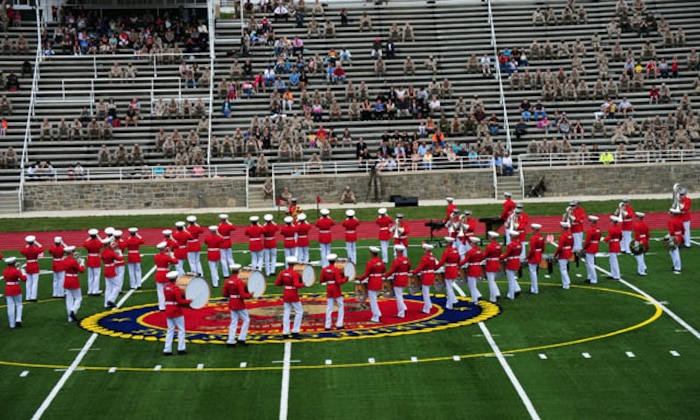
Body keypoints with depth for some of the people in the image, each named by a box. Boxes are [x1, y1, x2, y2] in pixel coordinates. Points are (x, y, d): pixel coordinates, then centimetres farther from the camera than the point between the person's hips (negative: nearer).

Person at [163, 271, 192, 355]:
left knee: (170, 330, 10)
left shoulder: (165, 287, 6)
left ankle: (167, 350, 7)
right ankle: (181, 349, 4)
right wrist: (189, 301, -8)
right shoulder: (176, 288, -18)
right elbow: (180, 301, -21)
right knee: (181, 329, 5)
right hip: (176, 311, -7)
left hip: (168, 311, 7)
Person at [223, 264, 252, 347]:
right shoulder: (239, 282, -20)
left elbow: (225, 294, 6)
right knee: (246, 320, 8)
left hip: (231, 304, 7)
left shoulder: (227, 281, 1)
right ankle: (241, 339, 4)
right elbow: (242, 295, -22)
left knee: (234, 322, 12)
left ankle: (230, 341, 9)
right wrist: (250, 295, -6)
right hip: (240, 305, -7)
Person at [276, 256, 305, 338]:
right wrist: (303, 284, -9)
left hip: (286, 295, 6)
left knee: (286, 313, 9)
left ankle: (285, 333, 7)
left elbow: (277, 283, 3)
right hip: (294, 295, -6)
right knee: (299, 312, 8)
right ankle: (295, 331, 4)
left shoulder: (282, 272, -1)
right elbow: (297, 285, -26)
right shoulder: (295, 273, -18)